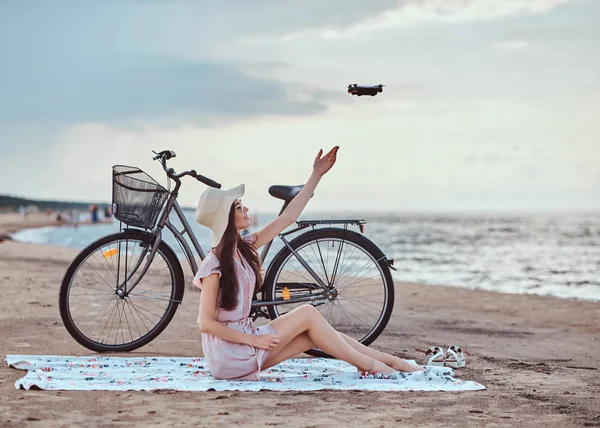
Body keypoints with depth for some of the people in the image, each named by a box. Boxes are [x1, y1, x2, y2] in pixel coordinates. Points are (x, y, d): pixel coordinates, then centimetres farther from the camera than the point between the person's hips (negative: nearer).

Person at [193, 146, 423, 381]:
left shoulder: (244, 247, 5)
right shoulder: (215, 264, -18)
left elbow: (287, 217, 7)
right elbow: (206, 323, -19)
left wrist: (316, 175, 6)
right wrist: (255, 339, -21)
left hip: (243, 338, 8)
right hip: (228, 355, -8)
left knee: (314, 334, 0)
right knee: (308, 313, -10)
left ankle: (392, 361, 6)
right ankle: (369, 365, 0)